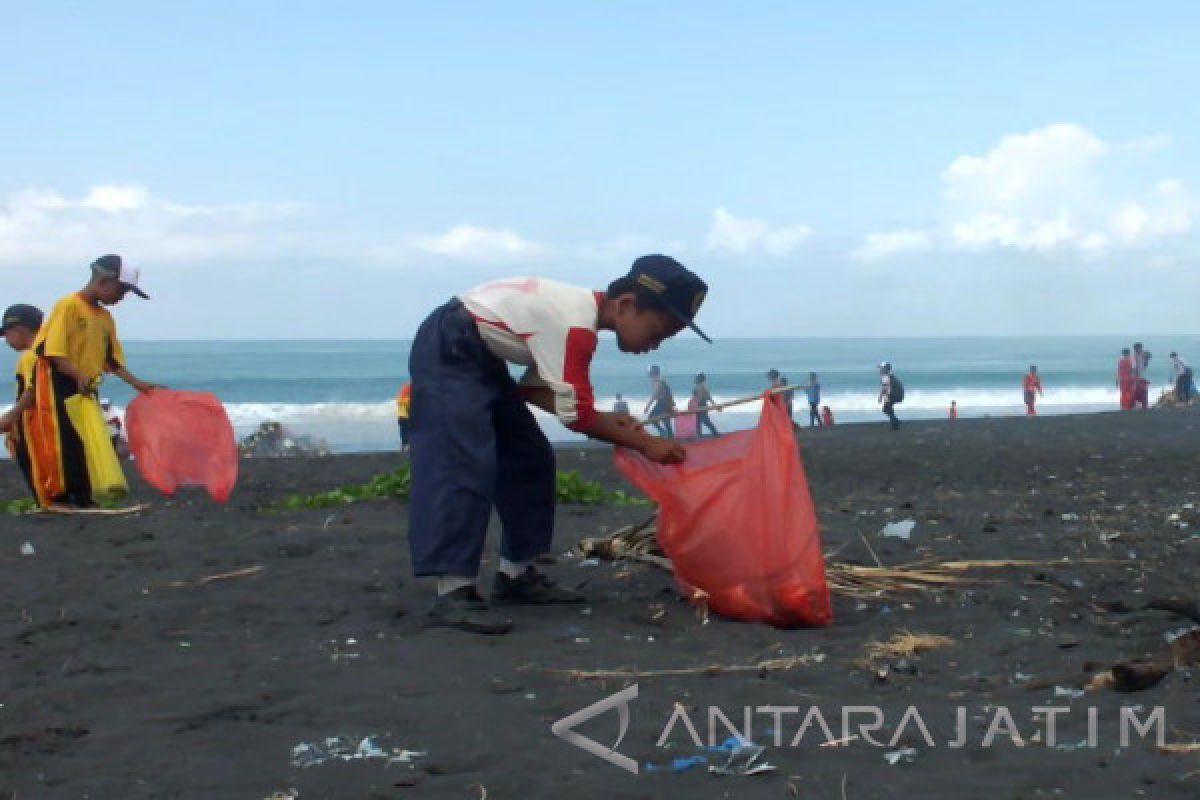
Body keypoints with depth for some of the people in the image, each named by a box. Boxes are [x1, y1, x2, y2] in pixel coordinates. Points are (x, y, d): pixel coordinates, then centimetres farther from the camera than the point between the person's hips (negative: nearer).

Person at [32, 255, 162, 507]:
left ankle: (83, 498, 10)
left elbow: (112, 360, 14)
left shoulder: (106, 318, 12)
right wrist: (78, 376, -30)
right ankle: (60, 496, -5)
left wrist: (138, 384, 4)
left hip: (86, 391, 8)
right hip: (60, 386, -8)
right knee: (66, 443, -9)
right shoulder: (69, 306, -11)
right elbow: (51, 351, -18)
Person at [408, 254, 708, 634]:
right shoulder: (574, 323, -28)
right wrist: (645, 444, -15)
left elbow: (535, 389, 5)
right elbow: (576, 415, -24)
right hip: (447, 353, -11)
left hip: (480, 358, 11)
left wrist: (604, 419, -3)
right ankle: (452, 593, -25)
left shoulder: (579, 309, 3)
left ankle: (515, 574, 17)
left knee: (528, 458, 11)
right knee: (464, 465, -22)